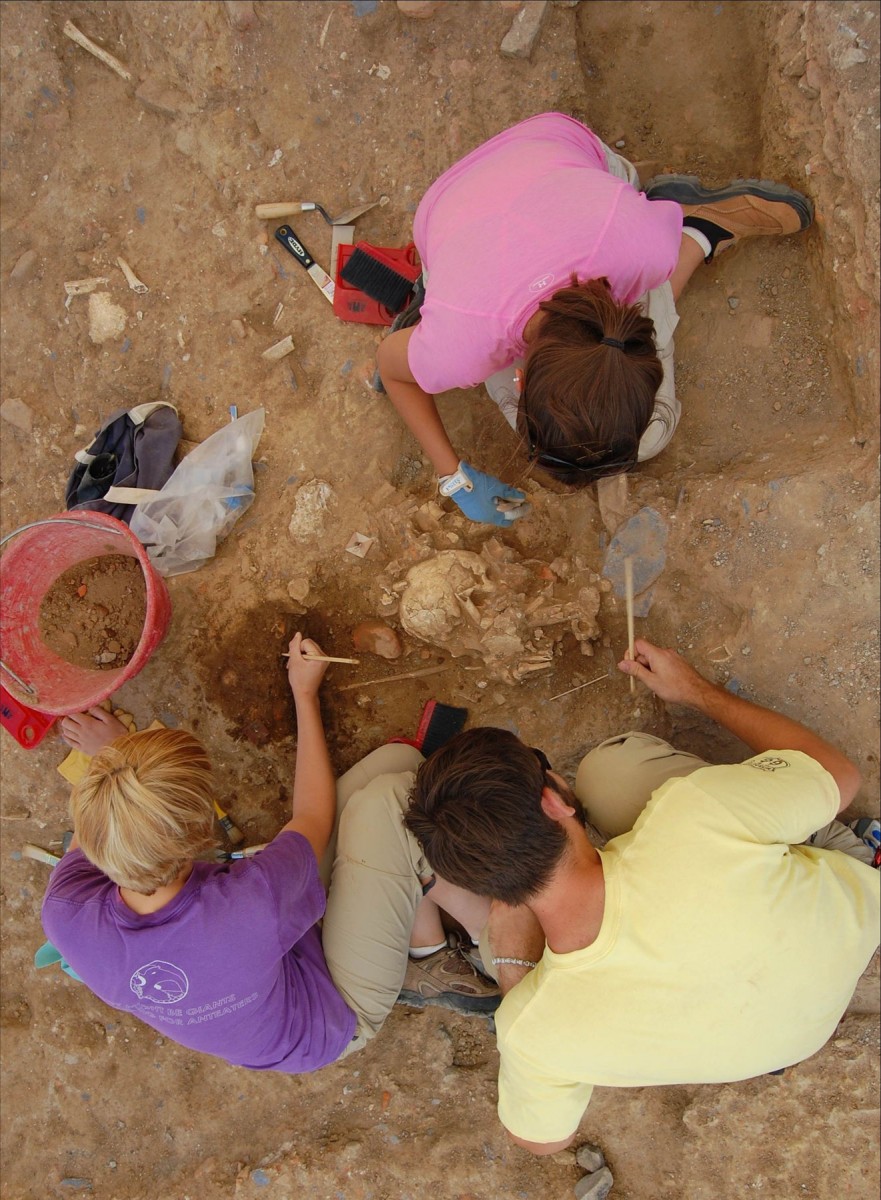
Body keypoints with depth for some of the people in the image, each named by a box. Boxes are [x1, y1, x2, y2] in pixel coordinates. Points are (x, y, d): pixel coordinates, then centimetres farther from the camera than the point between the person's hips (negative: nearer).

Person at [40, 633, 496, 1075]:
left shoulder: (65, 919, -28)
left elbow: (84, 844, -1)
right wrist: (304, 693, -7)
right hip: (339, 1014, -5)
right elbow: (313, 818, -19)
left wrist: (104, 757, 16)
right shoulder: (254, 902, -42)